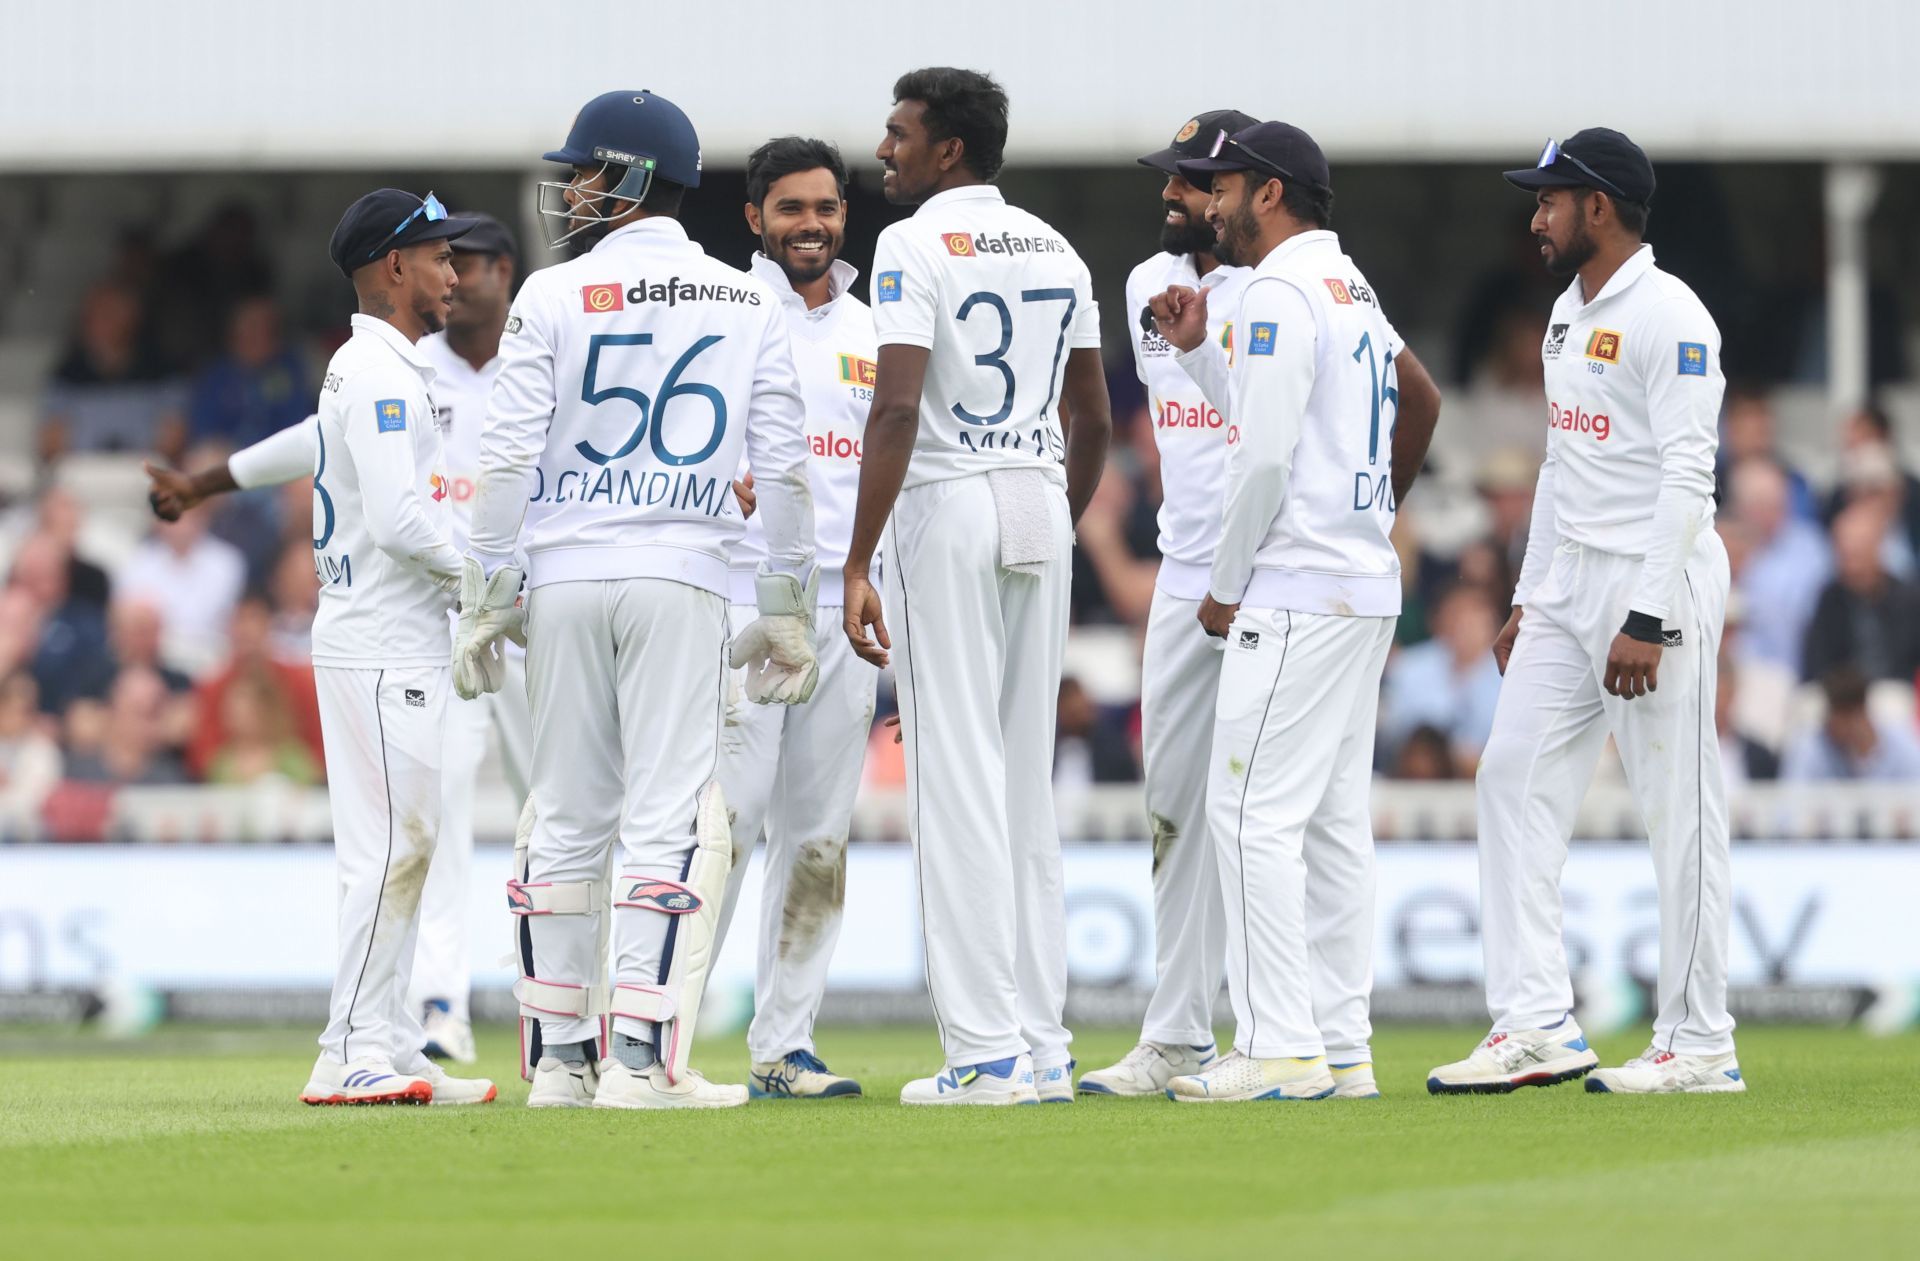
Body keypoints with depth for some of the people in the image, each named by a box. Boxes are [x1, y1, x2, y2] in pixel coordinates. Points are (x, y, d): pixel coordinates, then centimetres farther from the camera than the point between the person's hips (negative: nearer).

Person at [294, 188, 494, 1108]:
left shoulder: (386, 369, 20)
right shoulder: (380, 371, -13)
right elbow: (399, 520, -22)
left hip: (401, 644, 10)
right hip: (382, 648, -10)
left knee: (403, 852, 10)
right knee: (392, 844, -11)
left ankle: (387, 1051, 12)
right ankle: (352, 1056, -12)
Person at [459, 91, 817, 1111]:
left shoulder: (554, 298, -1)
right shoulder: (747, 307, 5)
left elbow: (507, 460, -4)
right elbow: (782, 471, 3)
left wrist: (481, 603, 2)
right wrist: (788, 610, 9)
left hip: (561, 578, 1)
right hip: (680, 581, 0)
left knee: (565, 821, 9)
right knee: (670, 817, -3)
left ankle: (559, 1057, 11)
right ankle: (643, 1057, -12)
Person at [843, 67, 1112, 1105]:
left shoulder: (915, 245, -10)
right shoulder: (1055, 251, 12)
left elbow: (897, 409, -19)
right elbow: (1094, 420, 16)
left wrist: (859, 565, -19)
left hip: (945, 511, -7)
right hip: (1041, 511, 7)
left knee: (955, 779, -6)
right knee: (1026, 780, 11)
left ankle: (986, 1051, -10)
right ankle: (1042, 1049, 11)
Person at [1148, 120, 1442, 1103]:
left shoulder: (1280, 293, -13)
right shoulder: (1353, 292, 18)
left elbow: (1266, 459, -19)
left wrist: (1225, 588, -9)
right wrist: (1196, 351, 20)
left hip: (1297, 595, -10)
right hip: (1365, 587, 10)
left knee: (1253, 811, -10)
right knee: (1334, 818, 10)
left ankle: (1280, 1048, -14)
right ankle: (1341, 1048, 10)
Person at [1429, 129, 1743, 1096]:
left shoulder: (1669, 318, -14)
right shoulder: (1570, 313, 15)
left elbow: (1688, 479, -20)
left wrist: (1646, 620, -25)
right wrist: (1528, 599, 19)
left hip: (1659, 582, -10)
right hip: (1569, 582, 10)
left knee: (1679, 810, -4)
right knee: (1514, 778, 3)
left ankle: (1699, 1046, 1)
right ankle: (1537, 1026, 3)